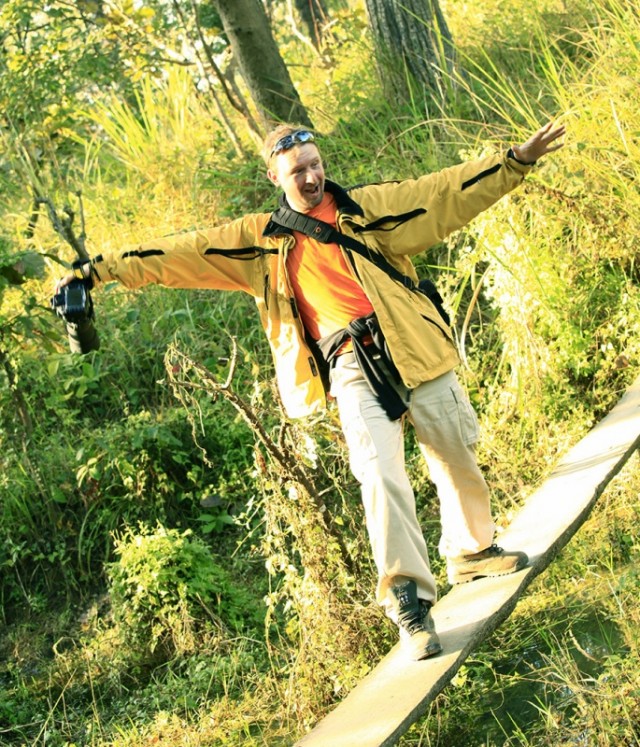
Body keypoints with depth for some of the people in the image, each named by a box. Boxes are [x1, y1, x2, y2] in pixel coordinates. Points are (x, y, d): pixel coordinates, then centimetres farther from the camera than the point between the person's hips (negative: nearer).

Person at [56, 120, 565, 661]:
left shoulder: (368, 208, 8)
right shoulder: (262, 240, 10)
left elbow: (449, 191, 6)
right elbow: (181, 254, 8)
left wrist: (517, 160, -1)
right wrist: (102, 269, 4)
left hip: (412, 349, 2)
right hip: (352, 369, -2)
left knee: (457, 457, 12)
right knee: (381, 476, -17)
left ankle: (473, 552, 37)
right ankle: (409, 604, -12)